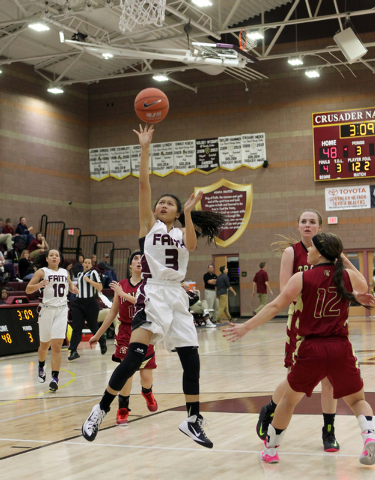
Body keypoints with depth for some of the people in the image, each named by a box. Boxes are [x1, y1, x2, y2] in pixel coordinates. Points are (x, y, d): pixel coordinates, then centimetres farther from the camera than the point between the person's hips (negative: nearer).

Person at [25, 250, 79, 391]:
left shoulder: (64, 272, 12)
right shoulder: (42, 272, -1)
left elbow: (70, 285, 28)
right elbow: (28, 290, -6)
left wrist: (73, 289, 4)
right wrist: (38, 285, -26)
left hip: (62, 310, 2)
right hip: (46, 309, -2)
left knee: (57, 345, -9)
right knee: (45, 344, 13)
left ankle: (55, 378, -10)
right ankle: (41, 366, 42)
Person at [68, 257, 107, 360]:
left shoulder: (93, 273, -4)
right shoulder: (80, 274, 15)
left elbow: (100, 288, -14)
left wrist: (89, 280, -18)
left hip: (90, 303, -5)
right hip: (79, 302, 5)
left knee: (93, 326, 8)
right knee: (76, 327, -7)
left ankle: (103, 343, 36)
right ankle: (73, 351, -12)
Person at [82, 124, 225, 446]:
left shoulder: (181, 233, 16)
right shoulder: (149, 225, 8)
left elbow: (191, 245, -9)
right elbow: (144, 185, -2)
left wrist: (188, 213, -9)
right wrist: (145, 148, -6)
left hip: (177, 298, 4)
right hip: (152, 295, -4)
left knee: (191, 360, 3)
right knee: (135, 355, -18)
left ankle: (193, 420, 16)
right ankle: (100, 411, -6)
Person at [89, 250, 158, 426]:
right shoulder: (121, 285, 5)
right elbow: (112, 313, 12)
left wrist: (123, 294, -23)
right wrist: (98, 335, 15)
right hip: (125, 331, 2)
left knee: (146, 377, 1)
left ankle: (147, 393, 38)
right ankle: (123, 410, 2)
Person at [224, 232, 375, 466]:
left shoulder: (302, 278, -3)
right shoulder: (348, 276, 4)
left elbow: (275, 306, -6)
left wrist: (246, 326, -1)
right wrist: (346, 261, 27)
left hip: (311, 350, -1)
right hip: (340, 350, 1)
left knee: (289, 400, 19)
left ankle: (271, 449, 29)